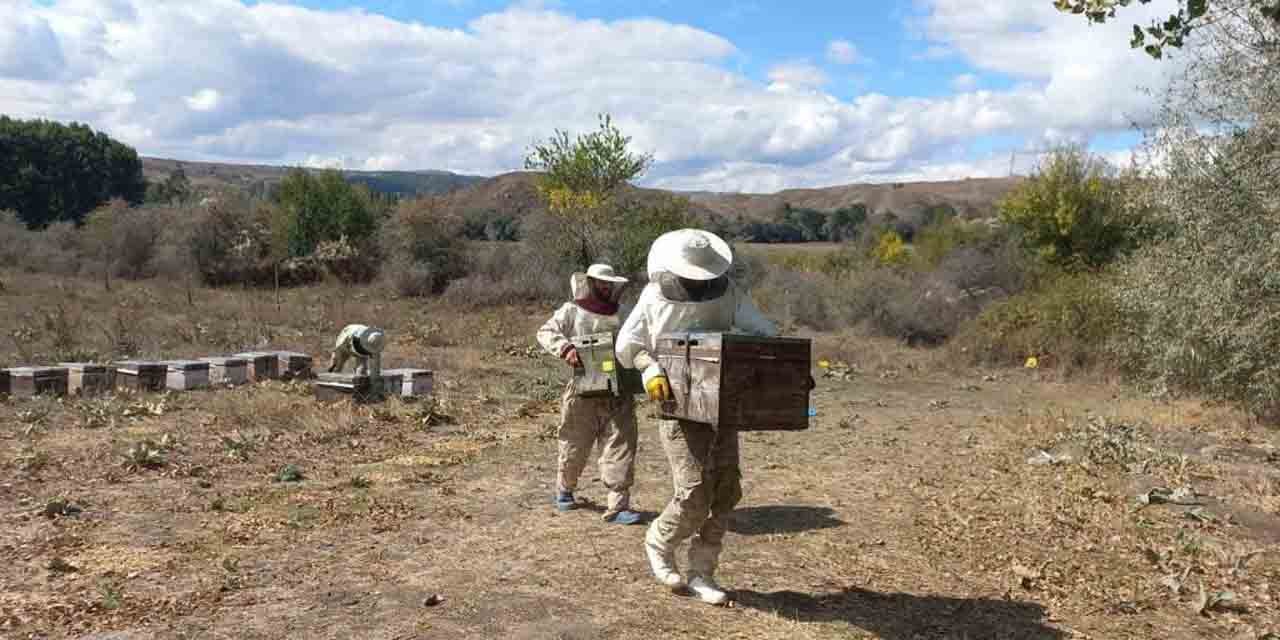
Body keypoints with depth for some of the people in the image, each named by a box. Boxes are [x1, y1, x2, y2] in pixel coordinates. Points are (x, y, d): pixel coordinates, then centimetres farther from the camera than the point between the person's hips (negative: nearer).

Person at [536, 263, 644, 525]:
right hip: (583, 392, -2)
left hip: (618, 392, 2)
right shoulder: (572, 311, -1)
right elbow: (545, 333, -11)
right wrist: (566, 348, -29)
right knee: (575, 446, 12)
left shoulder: (623, 314, 10)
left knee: (621, 448, -6)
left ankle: (618, 507, -2)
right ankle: (564, 490, 38)